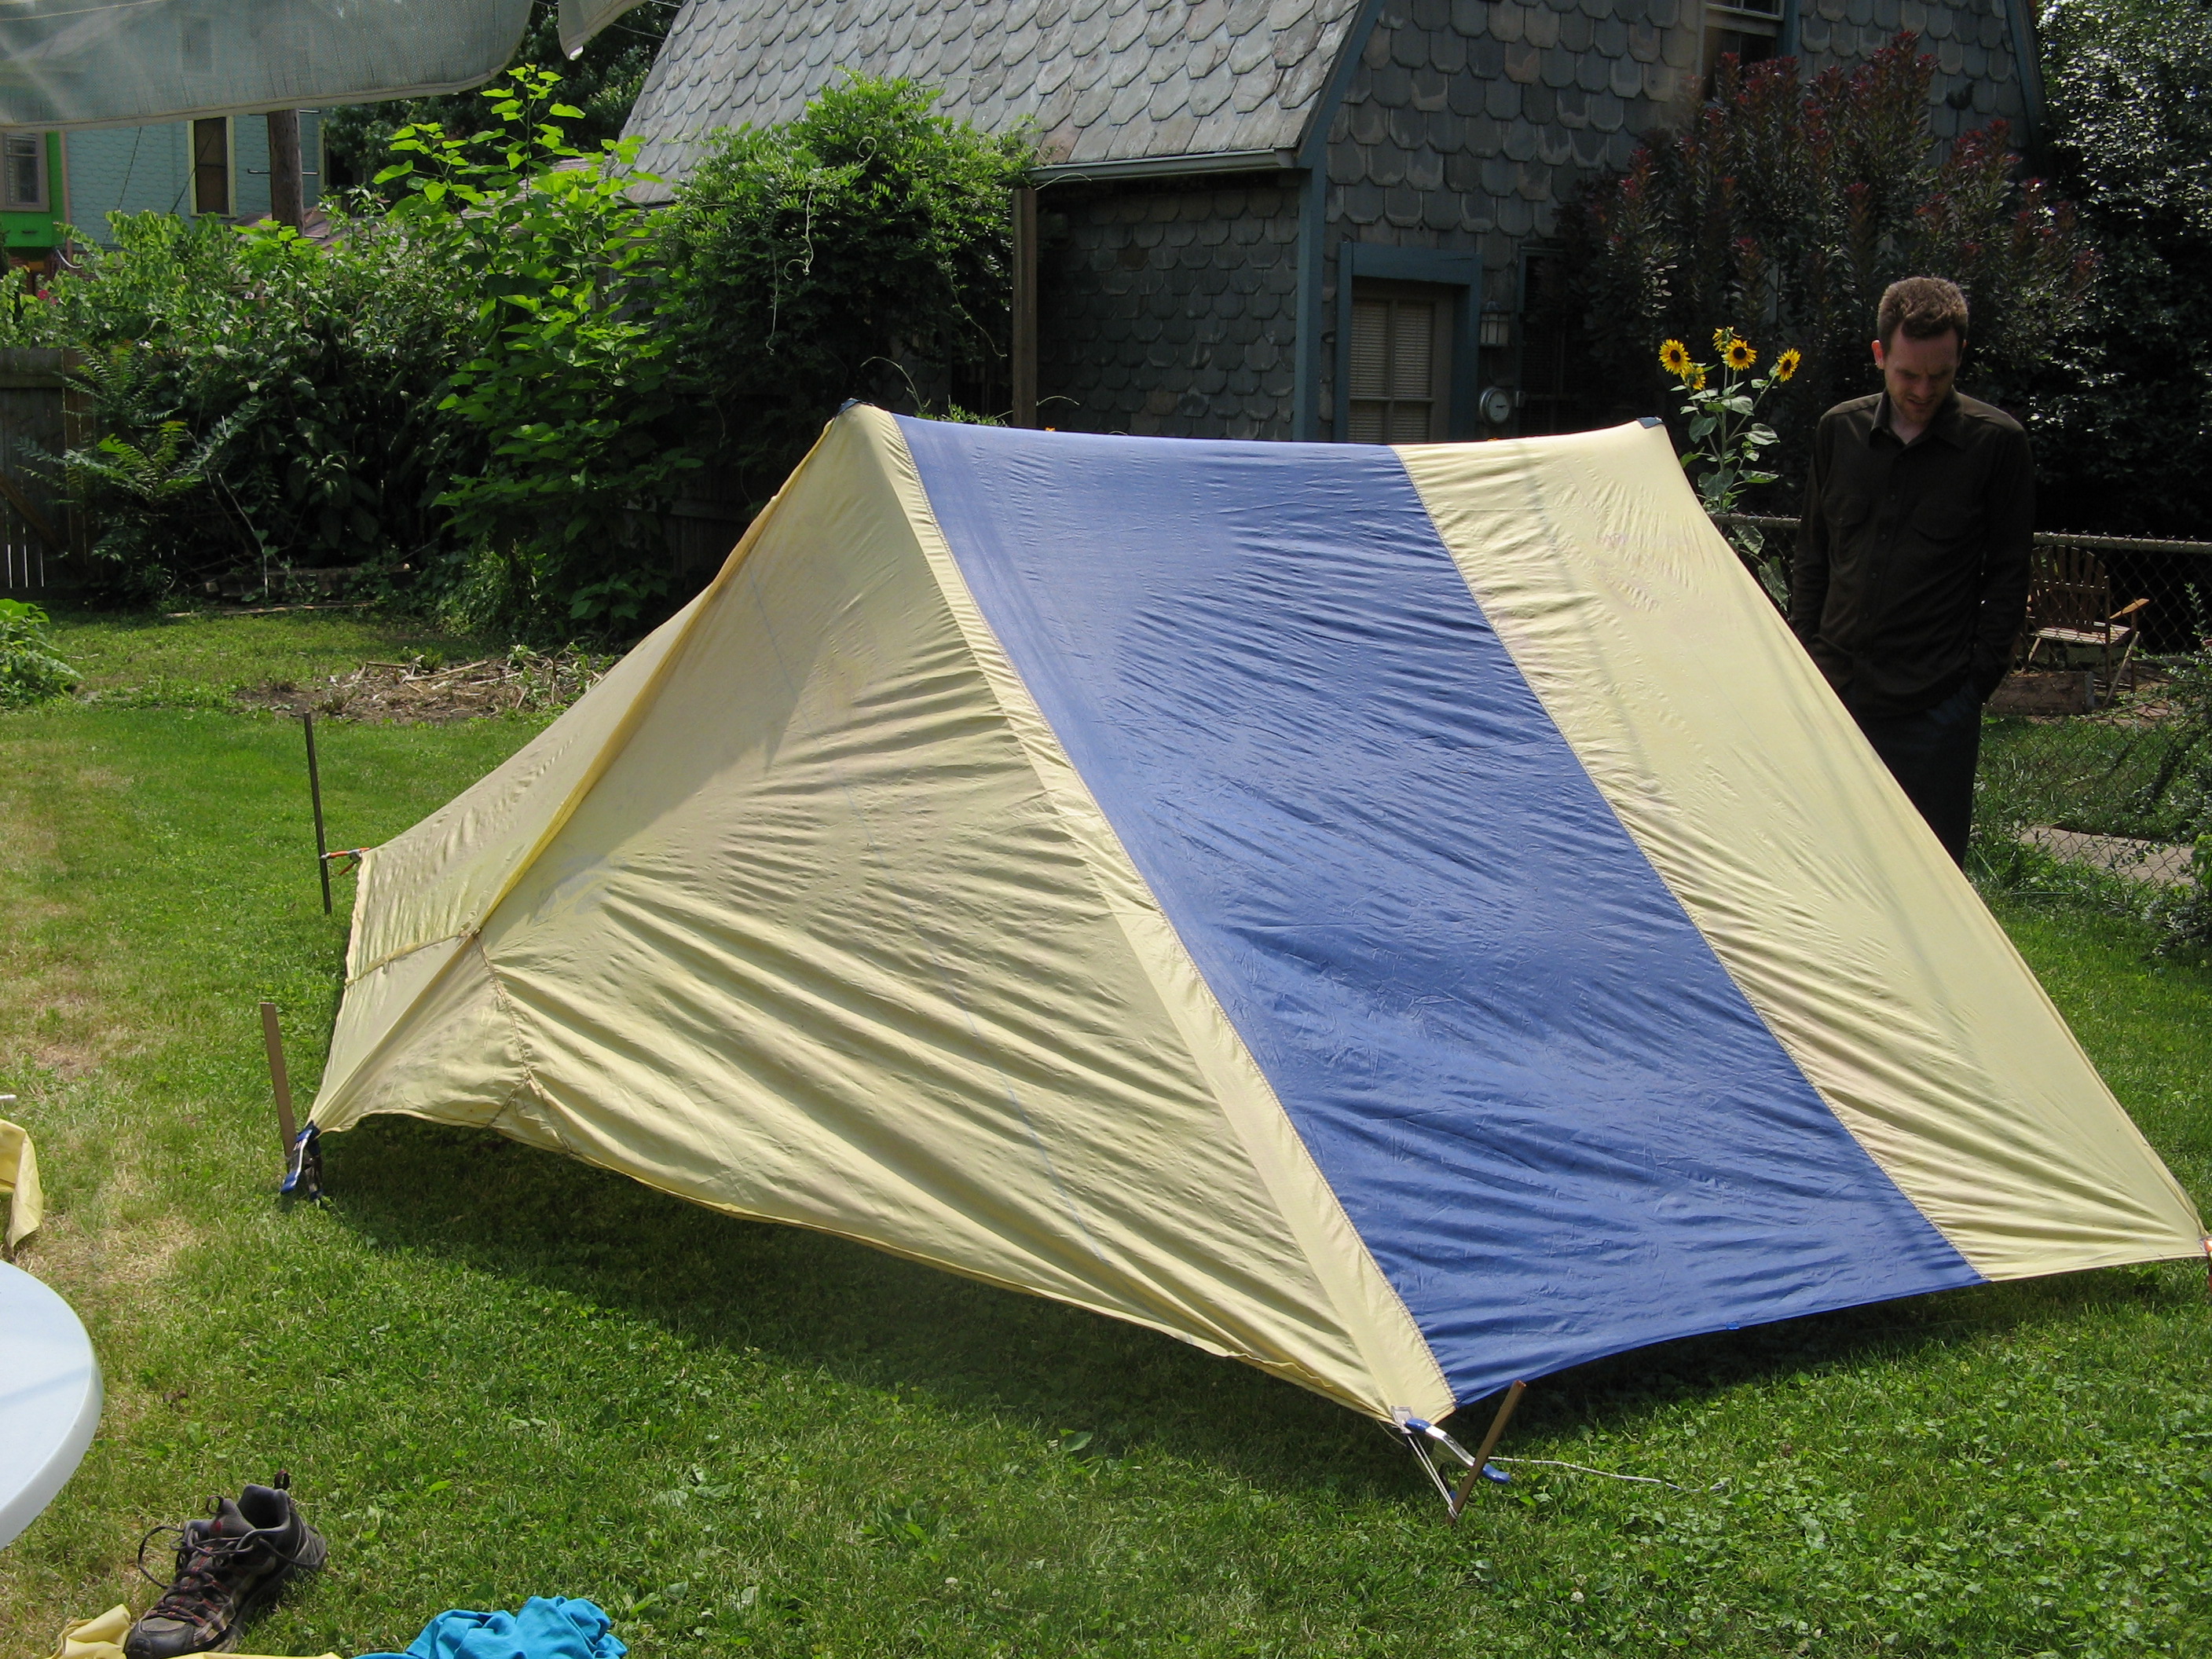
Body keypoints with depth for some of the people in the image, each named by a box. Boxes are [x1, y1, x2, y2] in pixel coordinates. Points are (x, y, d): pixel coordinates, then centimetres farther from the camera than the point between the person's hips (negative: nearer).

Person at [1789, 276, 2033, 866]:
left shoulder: (1996, 442, -3)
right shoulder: (1840, 430, 6)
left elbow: (2008, 573, 0)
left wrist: (1981, 672, -5)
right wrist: (1805, 652, 10)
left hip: (1935, 703, -3)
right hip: (1837, 690, 3)